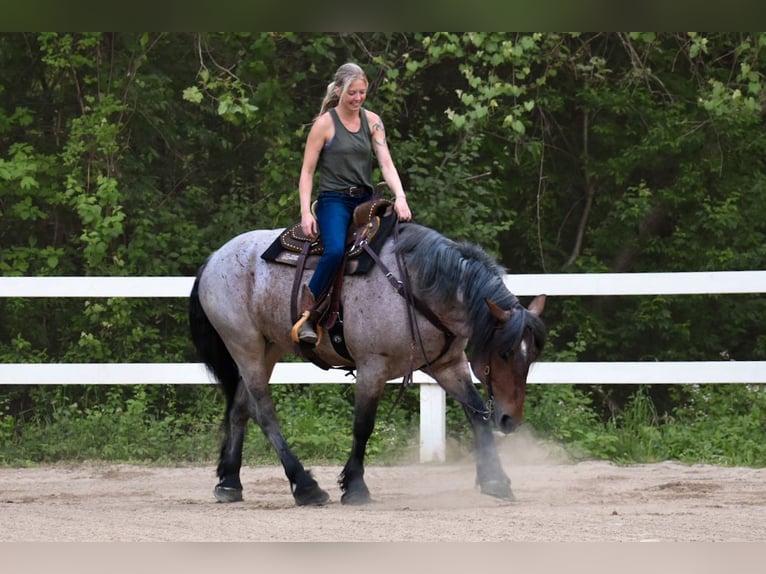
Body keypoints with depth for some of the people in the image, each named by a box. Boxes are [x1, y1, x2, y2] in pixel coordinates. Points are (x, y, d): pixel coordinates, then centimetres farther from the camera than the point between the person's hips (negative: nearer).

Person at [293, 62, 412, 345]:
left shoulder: (372, 121, 9)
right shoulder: (325, 124, -4)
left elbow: (386, 163, 2)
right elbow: (307, 171, -3)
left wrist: (400, 197, -15)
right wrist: (306, 212, -13)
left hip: (365, 200, 5)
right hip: (334, 200, -5)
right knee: (335, 250, -32)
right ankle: (306, 315, -22)